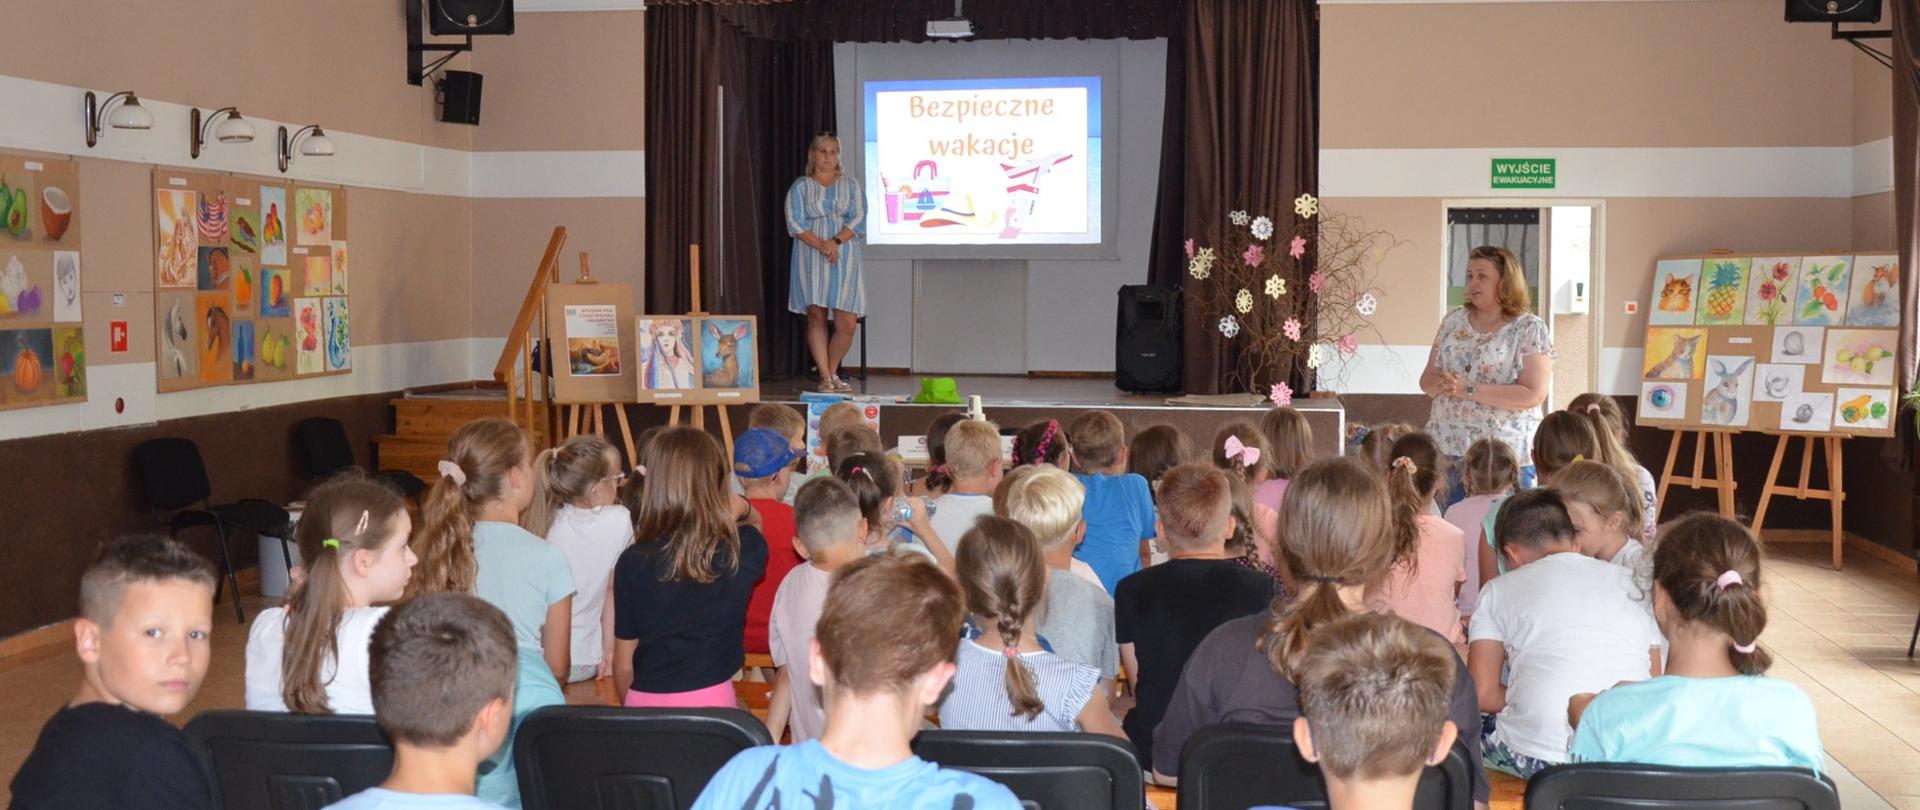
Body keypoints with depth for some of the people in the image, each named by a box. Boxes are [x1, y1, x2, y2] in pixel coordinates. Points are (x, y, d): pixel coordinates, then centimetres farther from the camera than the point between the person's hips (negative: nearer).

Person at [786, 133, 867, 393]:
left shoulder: (850, 184, 12)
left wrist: (836, 241, -15)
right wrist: (822, 246, -15)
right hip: (811, 257, -1)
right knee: (816, 316, -6)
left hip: (845, 256, 1)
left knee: (847, 323, -6)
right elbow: (795, 223, -2)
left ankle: (832, 373, 13)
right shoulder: (800, 187, 8)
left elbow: (859, 219, 2)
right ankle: (825, 377, -2)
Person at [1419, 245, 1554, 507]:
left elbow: (1534, 394, -13)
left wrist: (1469, 391, -18)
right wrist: (1441, 385, -11)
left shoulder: (1530, 329, -4)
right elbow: (1427, 378, 13)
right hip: (1446, 448, 4)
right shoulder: (1453, 321, 11)